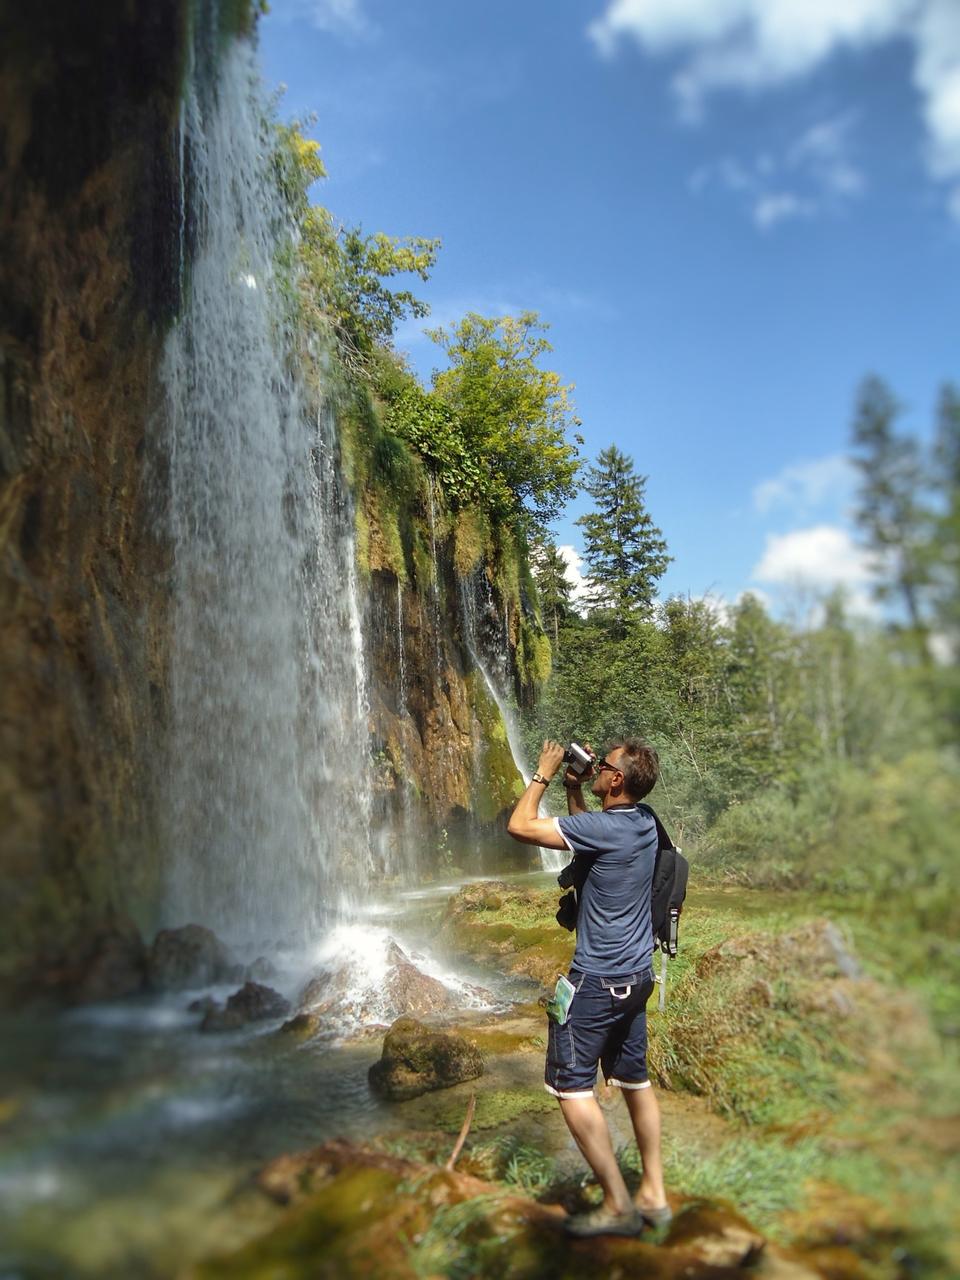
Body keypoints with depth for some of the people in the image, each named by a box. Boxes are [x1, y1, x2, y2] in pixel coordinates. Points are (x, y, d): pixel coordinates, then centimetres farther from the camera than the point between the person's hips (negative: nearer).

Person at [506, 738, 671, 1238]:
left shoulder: (605, 828, -24)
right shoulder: (643, 823, 2)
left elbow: (520, 826, -20)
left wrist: (543, 774, -8)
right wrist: (572, 790, 11)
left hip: (598, 980, -9)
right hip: (638, 975, 9)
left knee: (571, 1086, 2)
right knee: (634, 1080, 18)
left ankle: (618, 1206, 8)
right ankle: (653, 1195, 27)